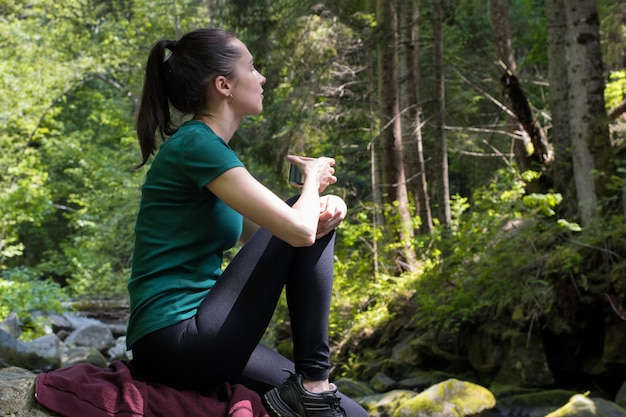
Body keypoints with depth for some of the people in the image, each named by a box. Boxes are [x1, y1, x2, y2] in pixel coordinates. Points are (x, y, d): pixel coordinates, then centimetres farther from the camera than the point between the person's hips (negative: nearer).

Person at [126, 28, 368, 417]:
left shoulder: (203, 146, 17)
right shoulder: (197, 144, -13)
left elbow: (263, 237, 18)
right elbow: (297, 230, -20)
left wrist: (326, 205, -2)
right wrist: (312, 177, 2)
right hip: (177, 340, -9)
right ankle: (312, 384, -5)